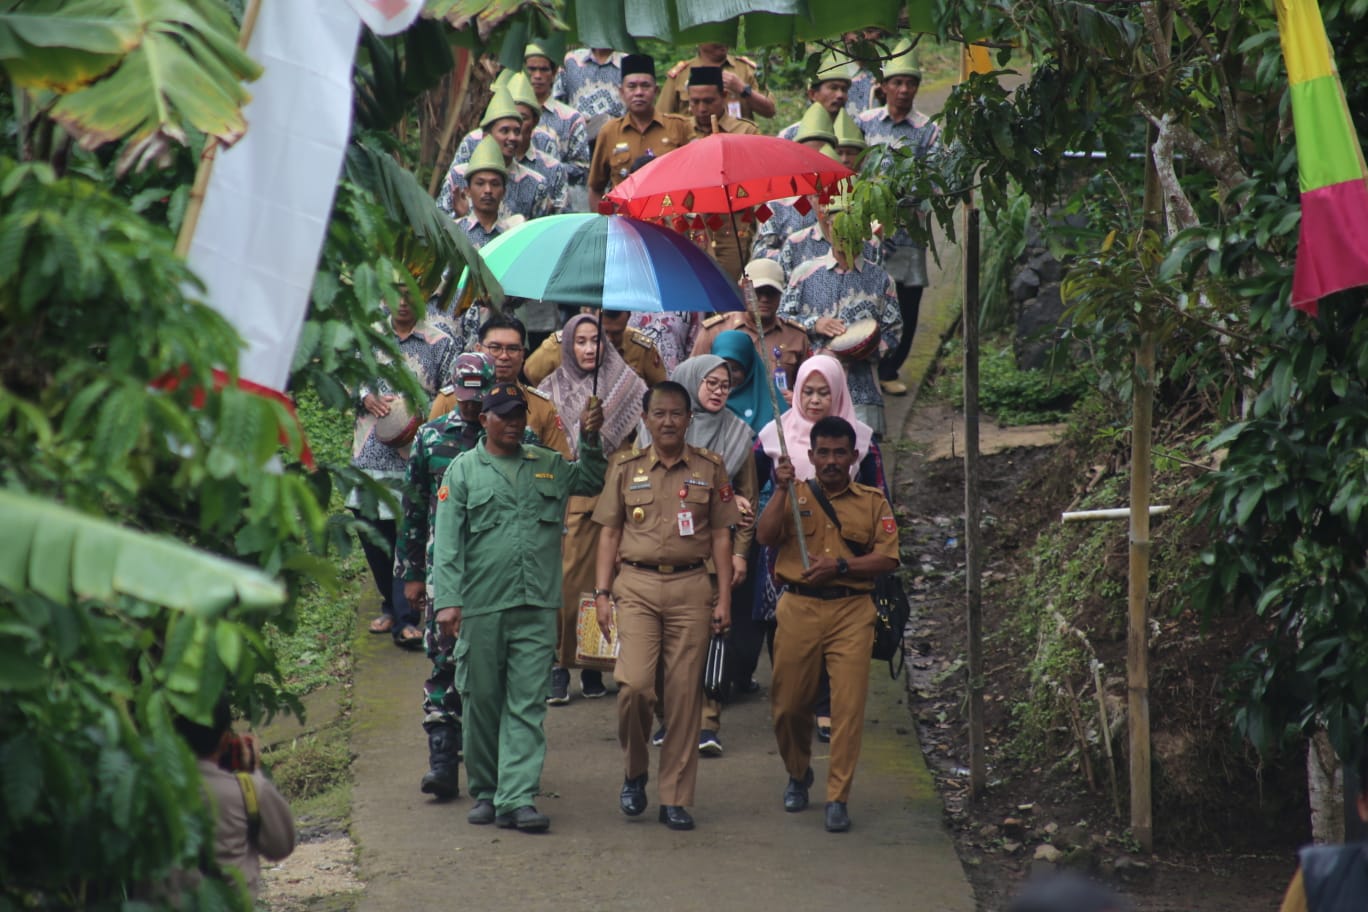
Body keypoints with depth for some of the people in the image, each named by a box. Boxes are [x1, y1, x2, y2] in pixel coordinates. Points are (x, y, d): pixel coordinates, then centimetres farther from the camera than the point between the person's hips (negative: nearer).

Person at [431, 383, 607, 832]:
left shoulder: (548, 465, 13)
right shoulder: (463, 470, 4)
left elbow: (593, 481, 30)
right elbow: (447, 543, -1)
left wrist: (590, 440, 11)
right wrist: (447, 601, -12)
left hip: (537, 608, 2)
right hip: (480, 606, -2)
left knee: (527, 705, -5)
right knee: (482, 702, 7)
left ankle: (517, 799, -10)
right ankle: (484, 792, 21)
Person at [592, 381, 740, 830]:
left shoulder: (710, 468, 8)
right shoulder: (626, 467, 8)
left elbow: (721, 536, 9)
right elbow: (609, 533, 10)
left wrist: (724, 598, 3)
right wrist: (602, 593, 1)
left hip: (690, 586, 1)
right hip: (636, 584, -1)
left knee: (684, 693, 0)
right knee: (634, 684, -15)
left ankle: (675, 798, 7)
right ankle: (634, 772, 11)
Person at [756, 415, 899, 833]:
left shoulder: (873, 502, 10)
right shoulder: (795, 496, 11)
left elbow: (887, 558, 1)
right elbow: (765, 536, -5)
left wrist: (839, 567, -10)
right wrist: (781, 490, -14)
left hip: (852, 611, -1)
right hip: (798, 608, 1)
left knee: (848, 706, -8)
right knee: (789, 703, 6)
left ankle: (838, 798, -3)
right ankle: (798, 774, 33)